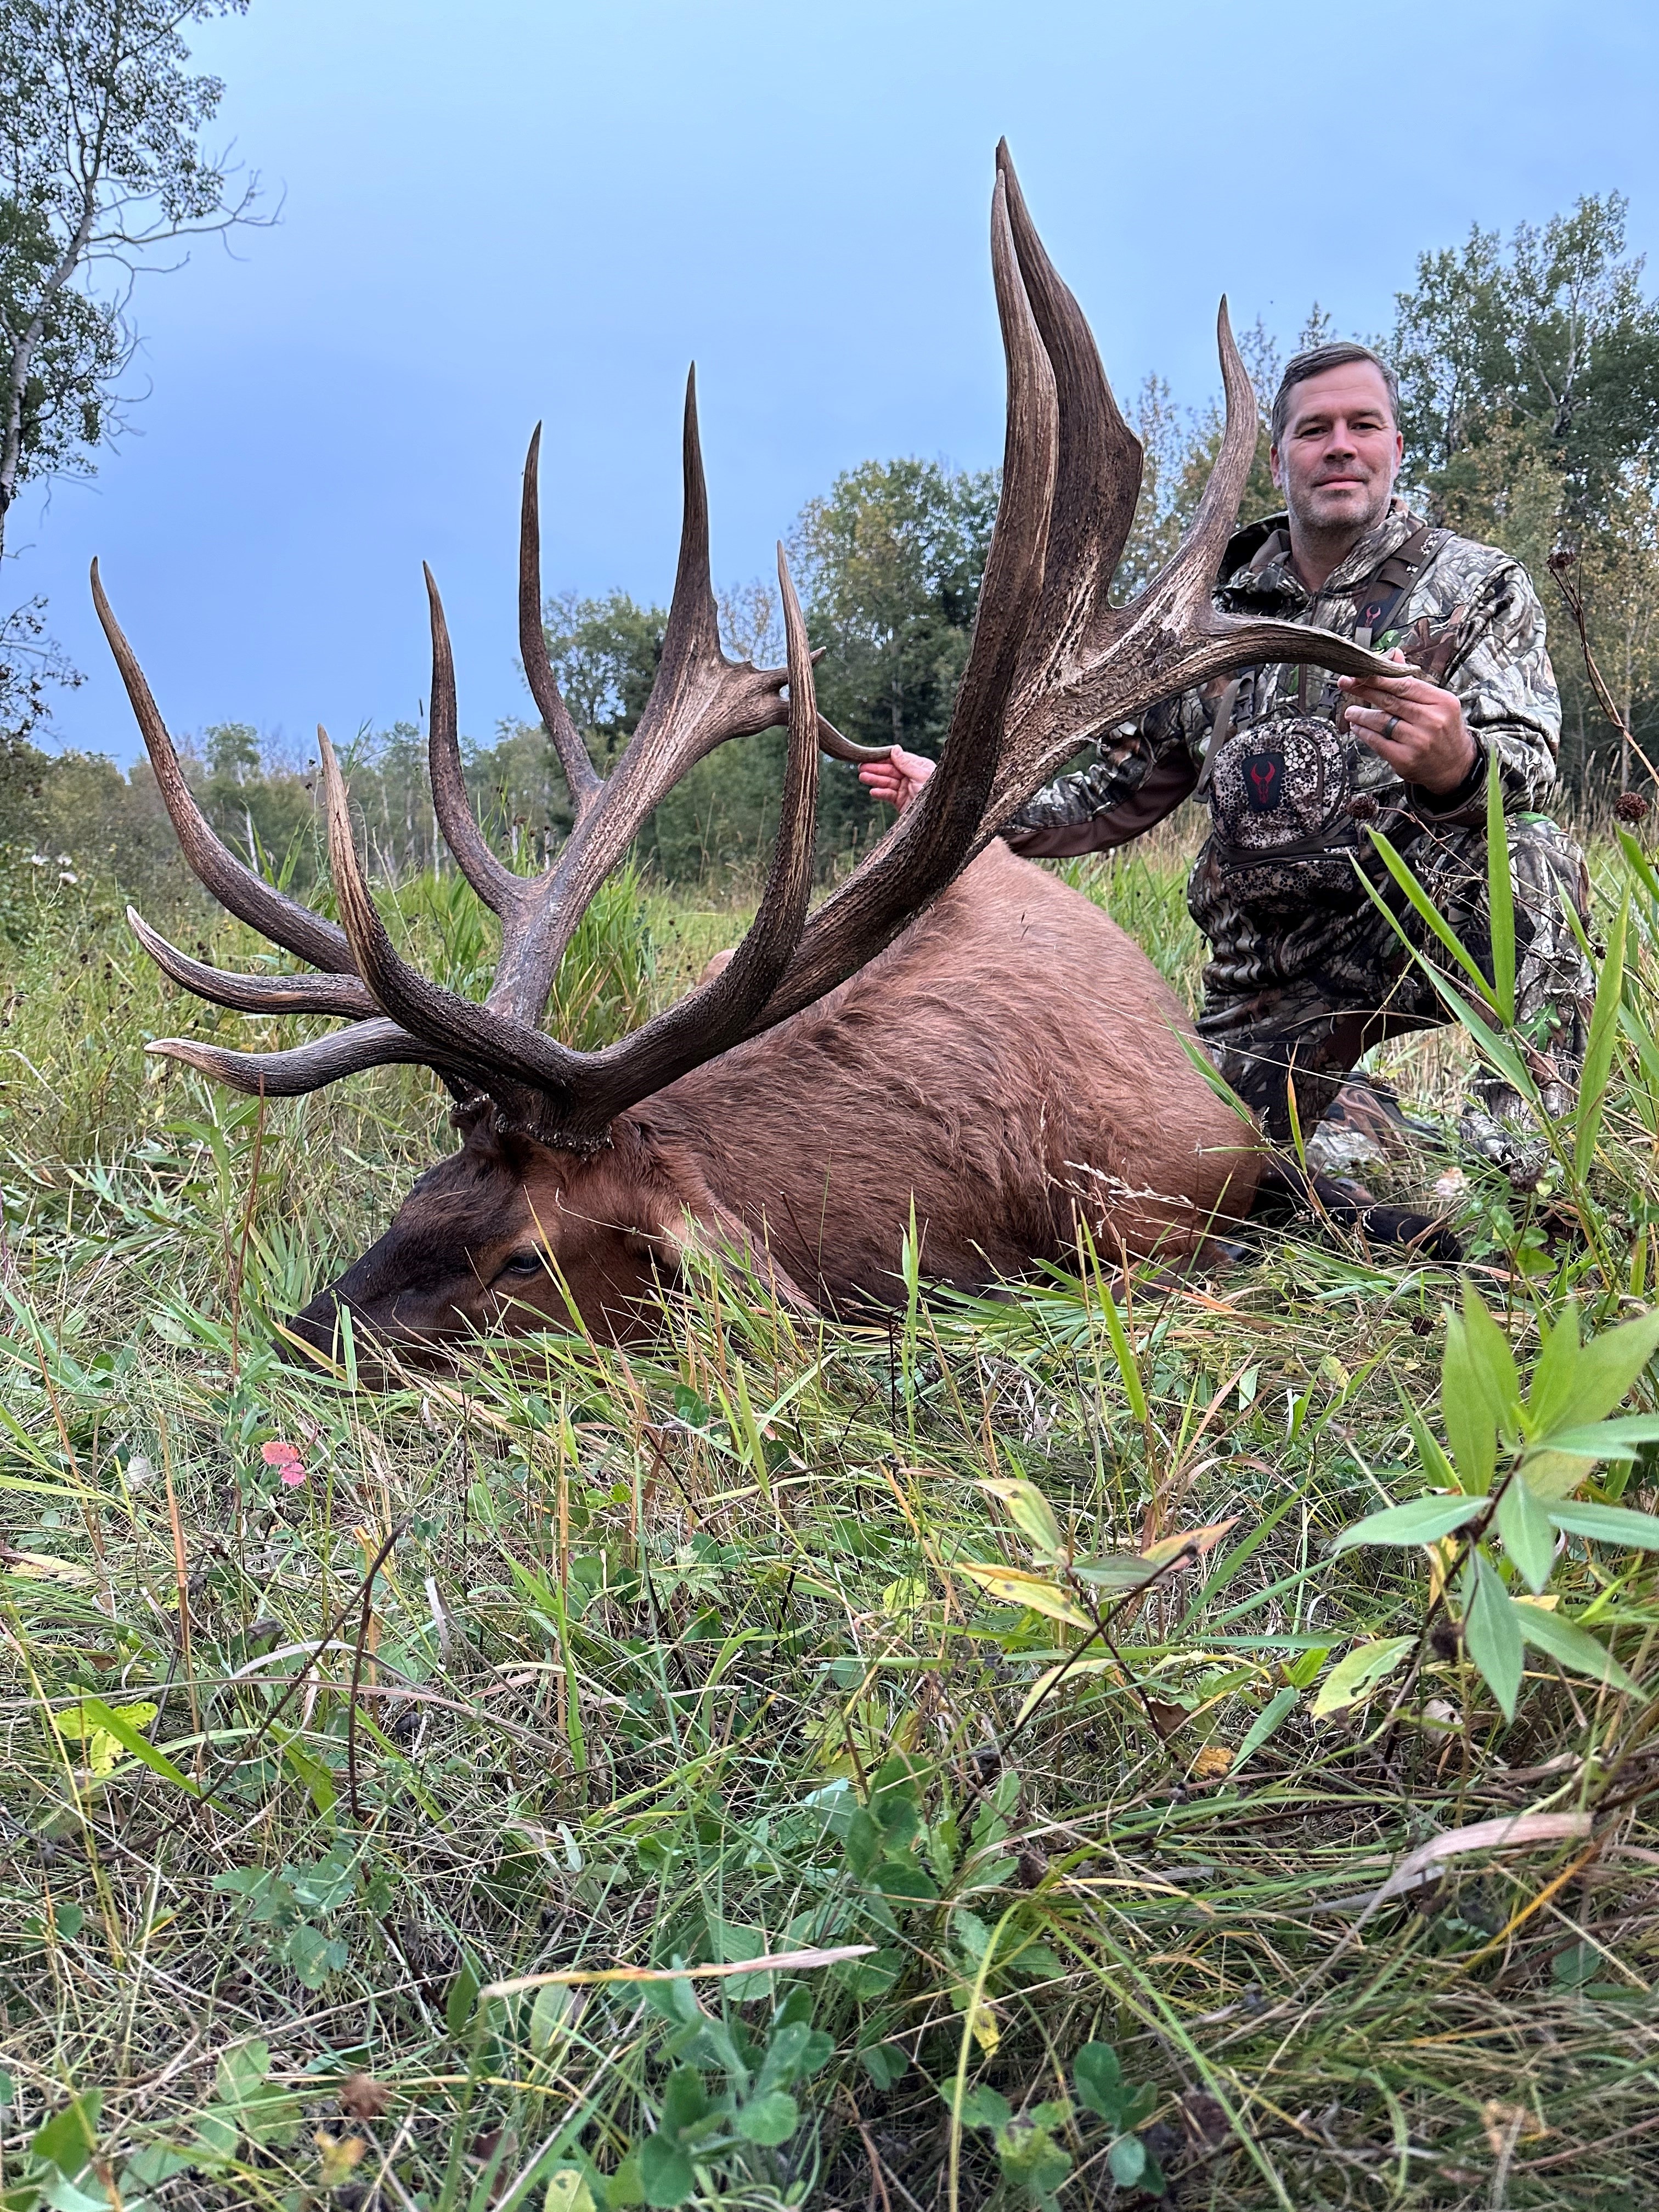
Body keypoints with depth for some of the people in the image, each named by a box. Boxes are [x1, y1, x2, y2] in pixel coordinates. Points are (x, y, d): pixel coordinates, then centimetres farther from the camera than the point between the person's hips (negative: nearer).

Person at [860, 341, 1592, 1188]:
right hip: (1268, 977, 4)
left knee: (1529, 855, -35)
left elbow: (1528, 763, -15)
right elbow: (1124, 792, 18)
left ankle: (1516, 1163, -27)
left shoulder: (1478, 587, 2)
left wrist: (1457, 766, -40)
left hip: (1421, 921, -4)